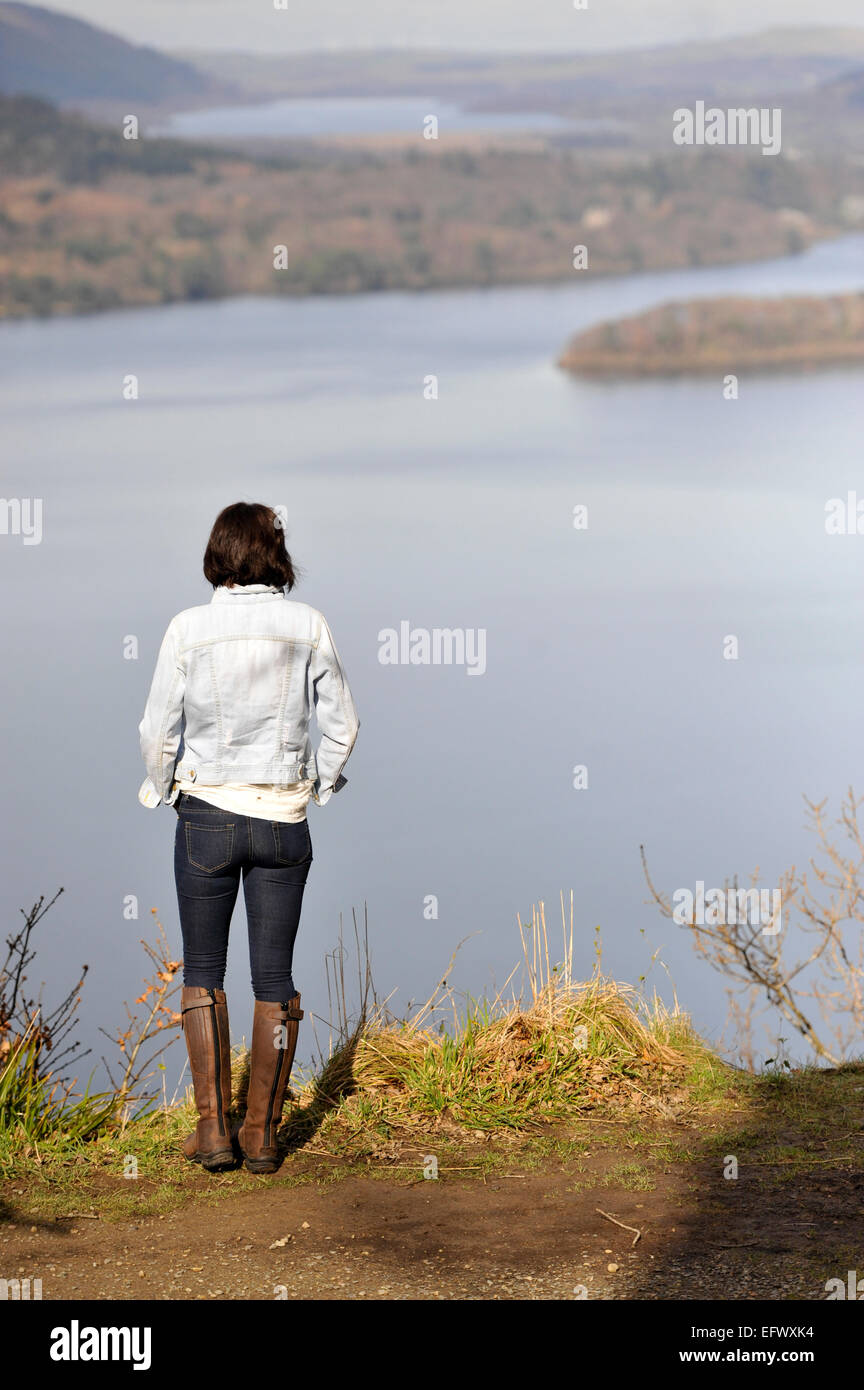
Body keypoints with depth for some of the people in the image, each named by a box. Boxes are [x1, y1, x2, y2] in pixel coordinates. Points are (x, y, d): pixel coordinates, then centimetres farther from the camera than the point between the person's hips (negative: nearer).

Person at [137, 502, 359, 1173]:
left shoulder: (189, 628, -8)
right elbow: (342, 723, 1)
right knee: (275, 977, 10)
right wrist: (324, 782, 19)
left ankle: (214, 1128, 6)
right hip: (284, 817, 1)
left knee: (203, 971, 12)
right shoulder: (308, 626, -4)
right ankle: (263, 1132, 12)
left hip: (206, 814, -1)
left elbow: (159, 730, -4)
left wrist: (159, 787, 15)